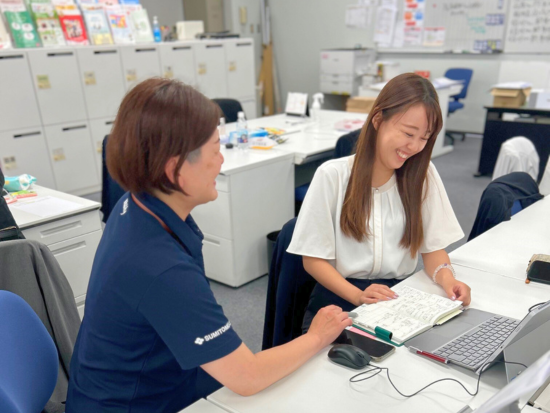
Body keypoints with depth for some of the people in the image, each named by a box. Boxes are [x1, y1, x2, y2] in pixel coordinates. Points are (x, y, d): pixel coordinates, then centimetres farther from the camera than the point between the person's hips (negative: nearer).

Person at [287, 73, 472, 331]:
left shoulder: (423, 174, 1)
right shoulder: (332, 176, -8)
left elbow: (433, 247, 5)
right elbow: (314, 259, -7)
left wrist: (446, 278, -17)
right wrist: (357, 296, -23)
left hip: (399, 299, 3)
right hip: (340, 302, -2)